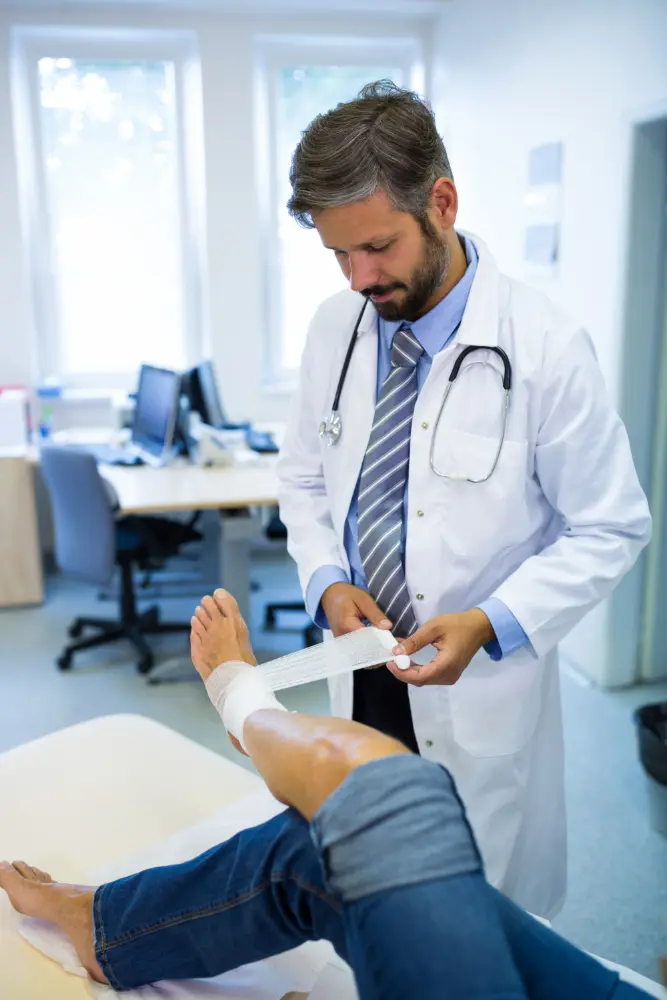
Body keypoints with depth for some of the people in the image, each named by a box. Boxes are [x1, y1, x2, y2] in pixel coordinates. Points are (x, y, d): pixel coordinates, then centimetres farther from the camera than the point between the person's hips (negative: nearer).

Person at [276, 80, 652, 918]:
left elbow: (612, 528, -10)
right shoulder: (334, 327, -4)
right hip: (361, 670, 4)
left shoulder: (544, 350, -18)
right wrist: (327, 581, -9)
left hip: (480, 684, -4)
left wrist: (490, 624, -22)